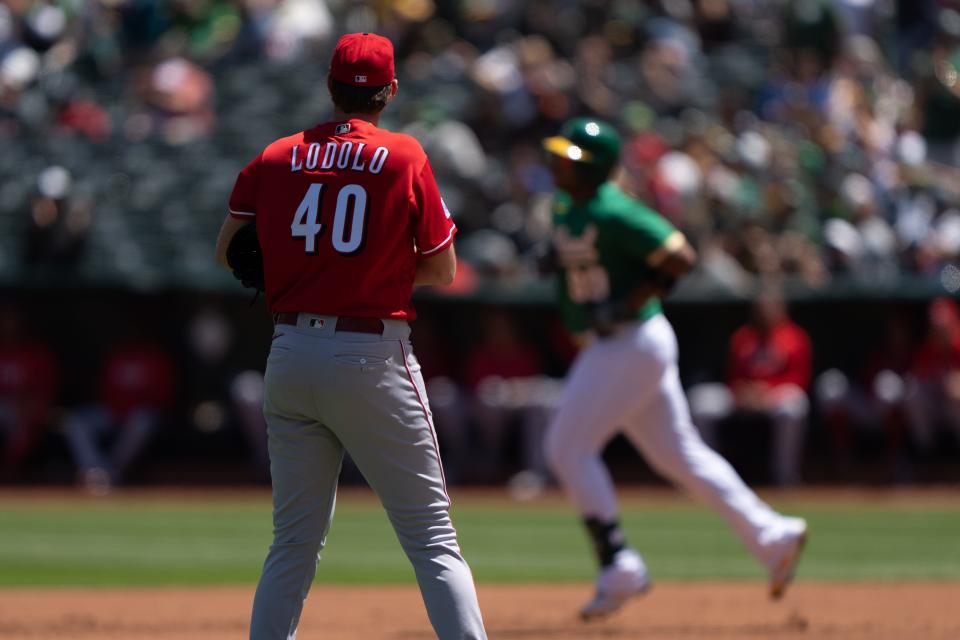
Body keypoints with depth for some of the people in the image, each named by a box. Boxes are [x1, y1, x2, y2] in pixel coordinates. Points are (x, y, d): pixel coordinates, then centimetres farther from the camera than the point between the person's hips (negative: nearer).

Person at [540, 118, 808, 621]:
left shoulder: (613, 214, -19)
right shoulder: (565, 208, 10)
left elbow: (681, 259, -19)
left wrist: (626, 305, -21)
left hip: (632, 342, -10)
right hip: (608, 347, 10)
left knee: (568, 447, -8)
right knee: (678, 453, 13)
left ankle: (619, 567, -5)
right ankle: (772, 536, 16)